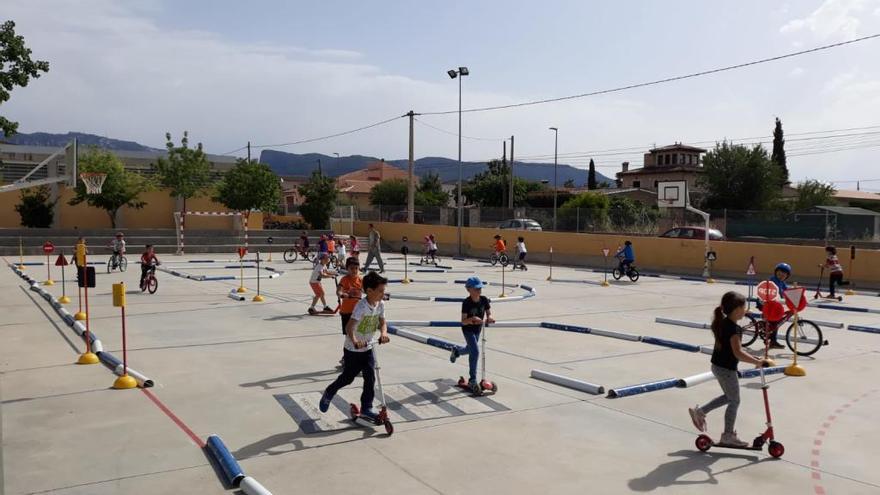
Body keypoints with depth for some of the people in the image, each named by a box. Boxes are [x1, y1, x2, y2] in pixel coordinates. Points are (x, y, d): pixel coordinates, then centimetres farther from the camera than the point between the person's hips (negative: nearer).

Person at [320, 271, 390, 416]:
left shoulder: (380, 305, -5)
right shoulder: (362, 306, -28)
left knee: (370, 377, 0)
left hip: (367, 348, 6)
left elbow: (382, 323, 0)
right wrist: (354, 341, -53)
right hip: (352, 349, -6)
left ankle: (367, 407, 14)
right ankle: (328, 394, 36)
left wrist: (383, 333, -23)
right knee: (348, 377, 9)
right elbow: (349, 326, -36)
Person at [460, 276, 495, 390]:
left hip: (478, 329, 6)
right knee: (475, 351, -19)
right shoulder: (466, 303, -27)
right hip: (468, 330, -6)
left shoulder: (484, 300, -15)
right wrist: (472, 319, -47)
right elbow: (463, 321, -28)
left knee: (471, 350, 27)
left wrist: (489, 318, -30)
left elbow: (489, 314, -7)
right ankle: (472, 379, -11)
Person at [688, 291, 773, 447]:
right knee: (734, 401, 6)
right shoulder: (733, 328, -24)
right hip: (726, 369, -9)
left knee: (728, 397, 24)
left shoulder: (722, 323, 4)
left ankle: (700, 411, 25)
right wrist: (758, 362, -30)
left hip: (718, 365, 9)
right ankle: (728, 435, 16)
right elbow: (738, 353, -31)